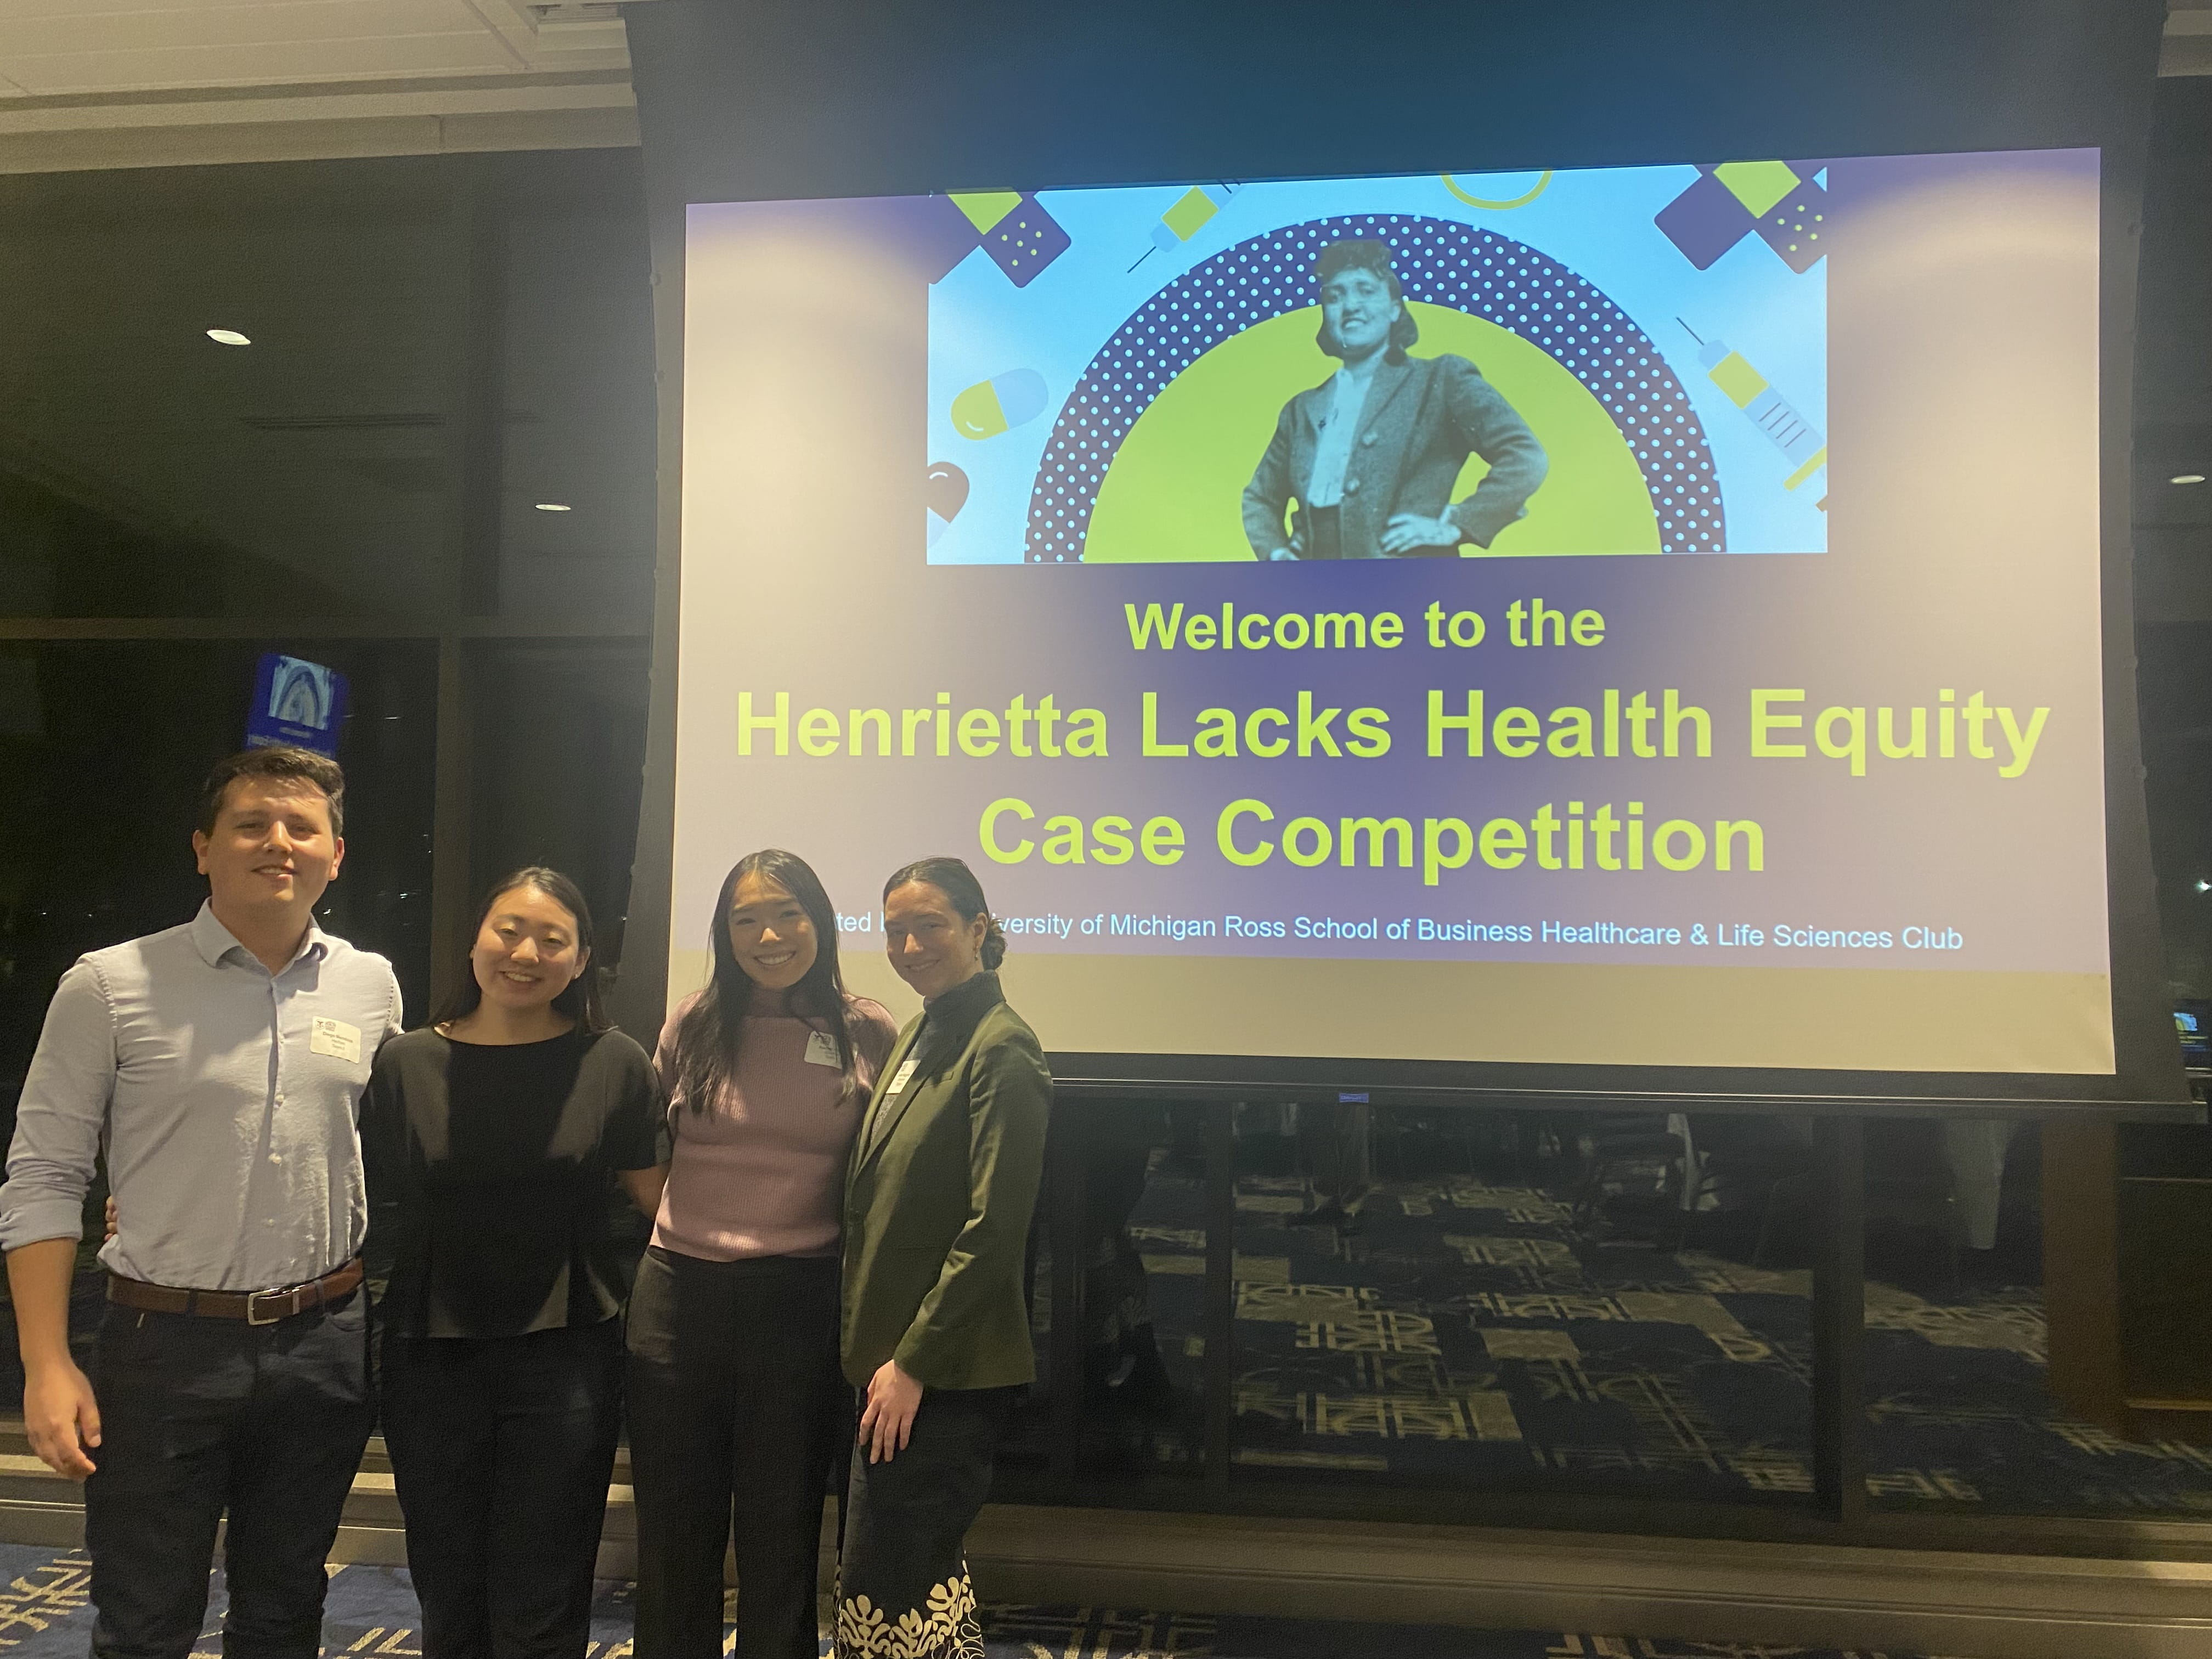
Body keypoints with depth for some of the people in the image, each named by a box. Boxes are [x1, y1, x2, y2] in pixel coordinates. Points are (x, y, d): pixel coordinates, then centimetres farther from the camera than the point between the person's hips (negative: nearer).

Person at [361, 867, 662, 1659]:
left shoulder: (615, 1065, -5)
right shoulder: (405, 1065, -1)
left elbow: (656, 1200, 1)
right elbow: (372, 1207, 6)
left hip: (565, 1356, -2)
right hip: (430, 1357, 2)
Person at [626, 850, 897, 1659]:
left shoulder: (868, 1033, -4)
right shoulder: (692, 1026, 0)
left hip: (800, 1305, -2)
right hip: (679, 1296, 2)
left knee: (780, 1534, 14)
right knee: (674, 1533, 15)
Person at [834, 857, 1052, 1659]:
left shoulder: (1000, 1047, -15)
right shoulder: (918, 1036, 12)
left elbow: (992, 1230, -20)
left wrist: (912, 1361, -17)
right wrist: (881, 1353, 12)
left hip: (946, 1369, -9)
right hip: (893, 1355, 9)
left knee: (881, 1590, -1)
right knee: (926, 1577, 18)